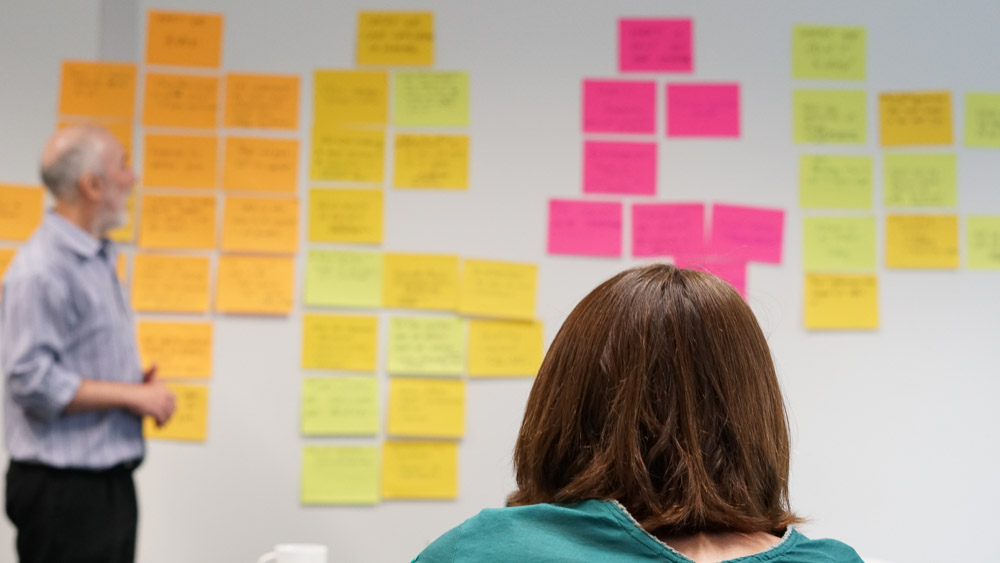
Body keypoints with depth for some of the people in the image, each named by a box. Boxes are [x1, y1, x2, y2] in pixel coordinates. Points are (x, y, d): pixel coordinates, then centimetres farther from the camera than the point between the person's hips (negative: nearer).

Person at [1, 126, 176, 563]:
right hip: (62, 490, -9)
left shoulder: (98, 260, 14)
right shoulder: (39, 271, -18)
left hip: (111, 482, 9)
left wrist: (138, 386, 4)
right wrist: (131, 395, -18)